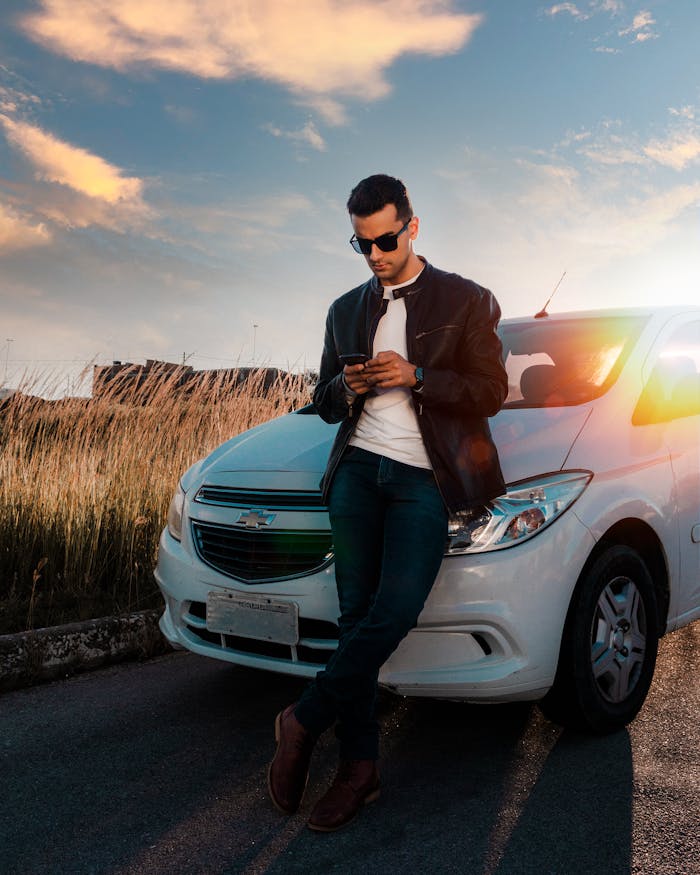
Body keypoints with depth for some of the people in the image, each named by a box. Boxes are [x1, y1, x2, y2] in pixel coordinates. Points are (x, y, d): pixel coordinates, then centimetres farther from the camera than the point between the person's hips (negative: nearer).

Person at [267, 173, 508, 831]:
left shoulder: (465, 301, 8)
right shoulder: (345, 310, 20)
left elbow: (492, 391, 1)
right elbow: (324, 403, 22)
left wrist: (415, 377, -12)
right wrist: (345, 388, -2)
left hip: (424, 477, -3)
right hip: (357, 467, 4)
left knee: (394, 611, -17)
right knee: (356, 615, -1)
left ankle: (304, 721, 2)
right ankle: (358, 766, 8)